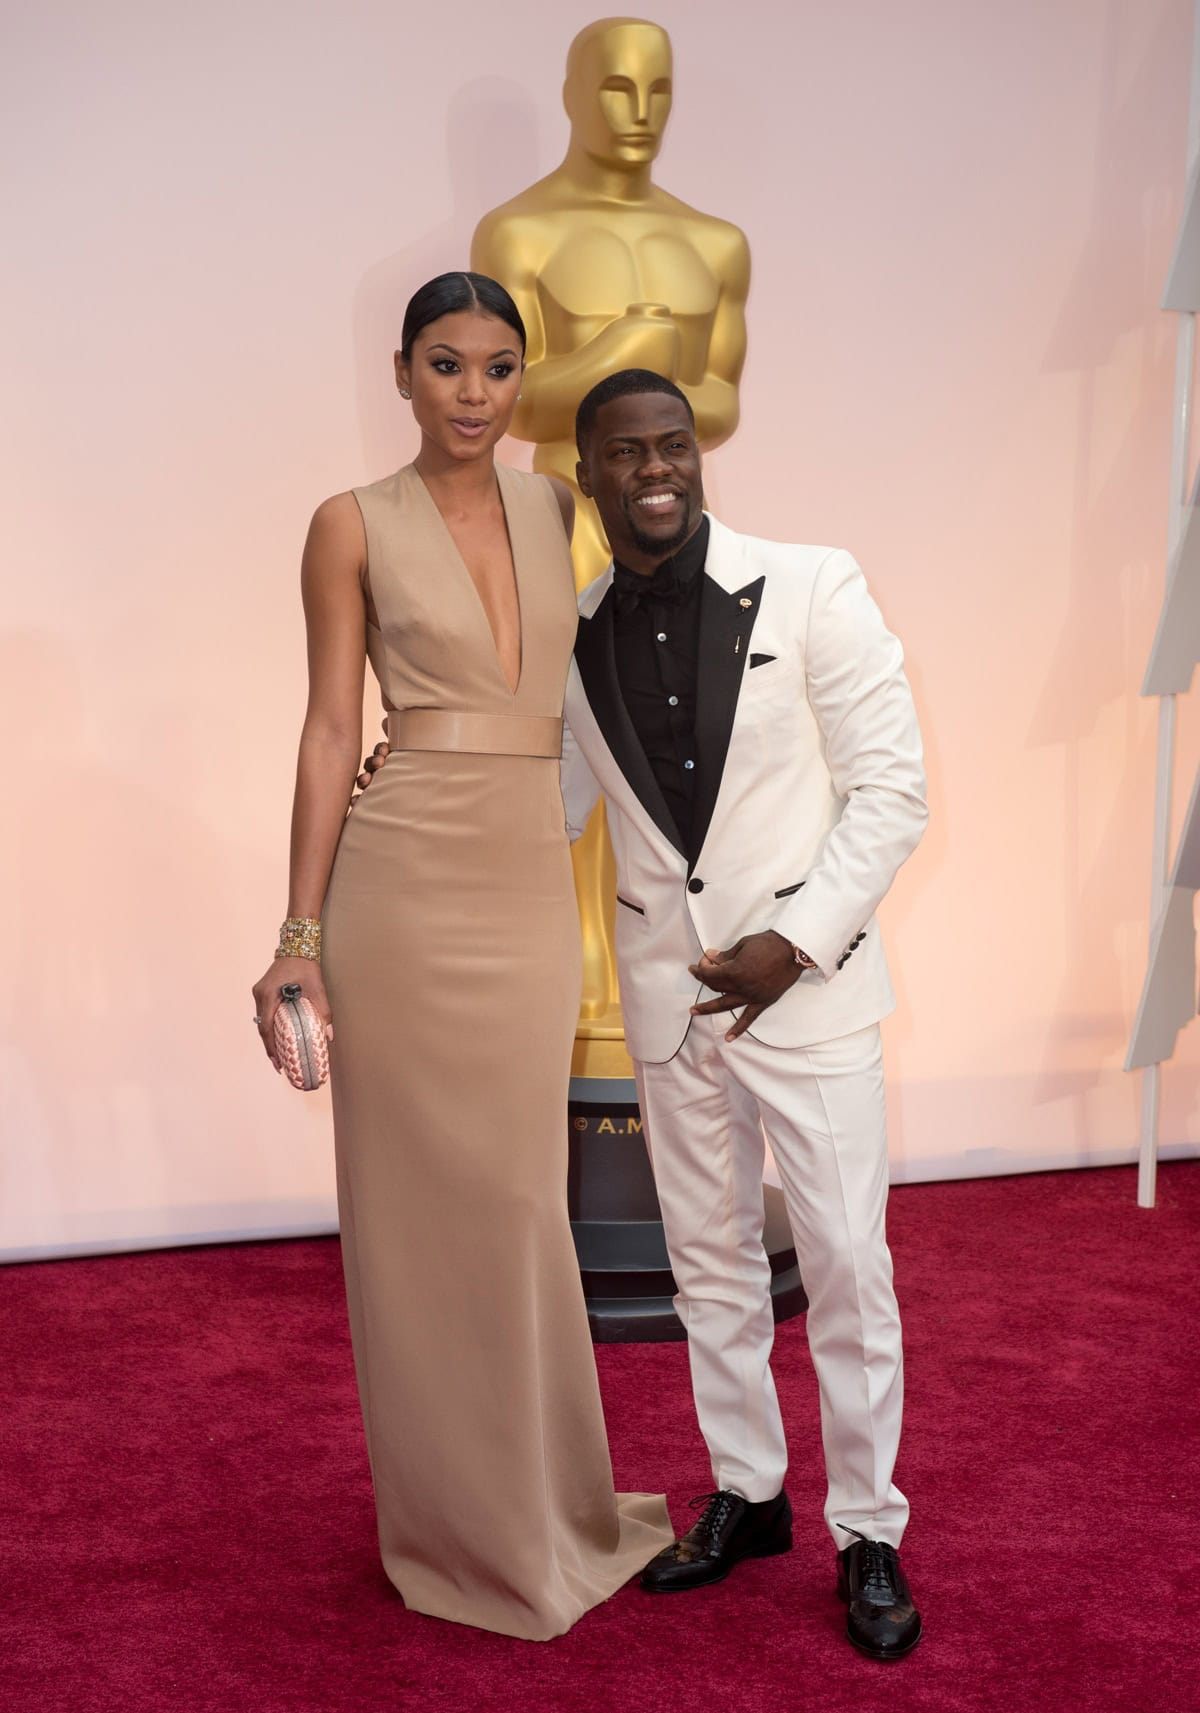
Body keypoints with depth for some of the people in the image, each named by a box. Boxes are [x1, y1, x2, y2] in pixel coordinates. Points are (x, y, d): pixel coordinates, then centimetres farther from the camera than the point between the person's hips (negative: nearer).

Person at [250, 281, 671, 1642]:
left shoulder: (559, 511, 11)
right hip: (405, 886, -3)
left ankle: (536, 1495, 32)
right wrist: (302, 934, -7)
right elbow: (330, 729, -3)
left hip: (534, 885, 4)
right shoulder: (354, 526, 0)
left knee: (517, 1198, 12)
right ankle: (453, 1516, 25)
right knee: (419, 1200, 7)